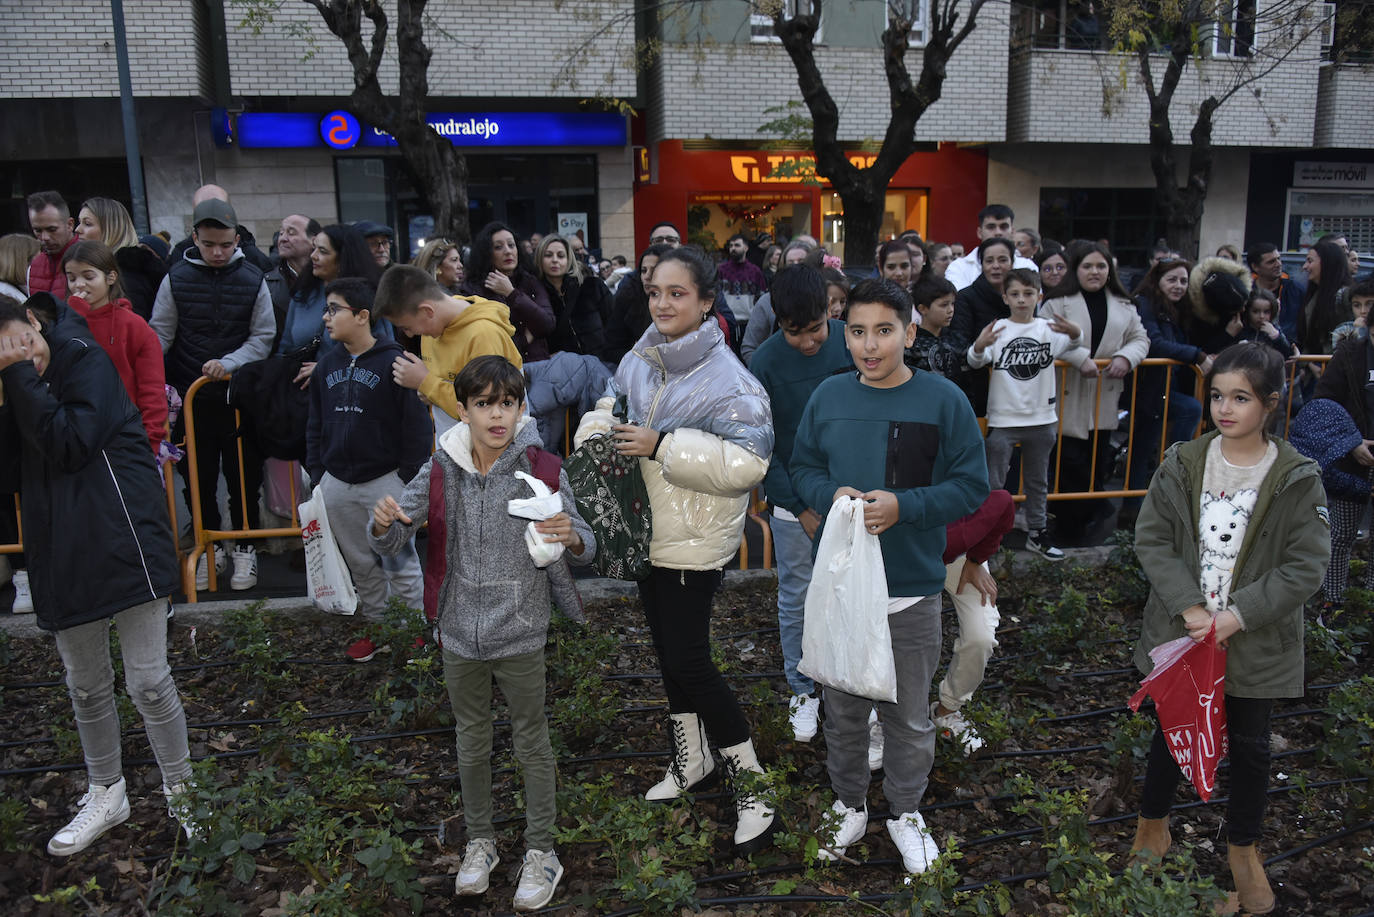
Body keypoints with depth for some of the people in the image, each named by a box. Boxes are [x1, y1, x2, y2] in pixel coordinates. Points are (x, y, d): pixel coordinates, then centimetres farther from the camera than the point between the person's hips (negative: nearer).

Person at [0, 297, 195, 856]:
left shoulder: (83, 360, -6)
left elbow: (70, 444, -18)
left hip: (123, 546, -6)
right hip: (62, 558, 6)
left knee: (148, 683, -1)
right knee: (85, 688, 17)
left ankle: (180, 792, 19)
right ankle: (106, 794, 35)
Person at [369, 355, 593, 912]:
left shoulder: (541, 471, -13)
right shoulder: (439, 474, -7)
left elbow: (585, 548, -9)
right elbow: (388, 546, -3)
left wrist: (572, 538, -33)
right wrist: (383, 522, -27)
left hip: (521, 636, -2)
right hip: (460, 635, 2)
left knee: (532, 744, 13)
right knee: (471, 742, 20)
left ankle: (541, 852, 32)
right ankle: (480, 840, 41)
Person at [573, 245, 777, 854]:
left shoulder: (725, 377, -18)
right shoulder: (639, 361, 4)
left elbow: (747, 462, -28)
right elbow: (611, 408, 17)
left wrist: (661, 445, -29)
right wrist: (598, 433, -7)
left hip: (694, 539, -8)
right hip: (647, 529, 8)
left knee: (689, 661, -8)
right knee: (668, 650, 19)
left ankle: (753, 785, 9)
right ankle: (692, 761, 39)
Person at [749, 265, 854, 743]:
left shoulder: (853, 342, -5)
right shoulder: (765, 361, -11)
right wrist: (799, 507, -9)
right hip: (793, 501, -1)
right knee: (797, 599, 9)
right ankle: (803, 690, 25)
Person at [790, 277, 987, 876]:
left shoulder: (943, 400, -8)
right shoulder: (828, 397, 1)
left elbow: (972, 485, -7)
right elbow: (802, 468, 9)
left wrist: (903, 506, -20)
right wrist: (830, 495, -13)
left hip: (911, 588, -2)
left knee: (909, 714, 12)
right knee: (843, 706, 16)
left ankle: (906, 812, 35)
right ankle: (849, 805, 38)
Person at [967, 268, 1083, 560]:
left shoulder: (1048, 328, -1)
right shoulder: (997, 329, -6)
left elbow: (1072, 344, -17)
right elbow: (975, 362, -18)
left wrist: (1075, 333, -41)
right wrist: (978, 347, -41)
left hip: (1041, 419, 3)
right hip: (1002, 419, -3)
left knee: (1038, 481, 17)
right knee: (993, 483, 3)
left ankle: (1037, 533, 31)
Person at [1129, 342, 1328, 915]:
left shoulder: (1297, 480, -11)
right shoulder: (1182, 465, -7)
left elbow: (1304, 567, -11)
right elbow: (1151, 540, -6)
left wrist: (1236, 616, -18)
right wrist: (1188, 608, -16)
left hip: (1255, 641, -1)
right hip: (1182, 631, 1)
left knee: (1249, 743, 13)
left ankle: (1243, 847, 35)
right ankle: (1153, 820, 38)